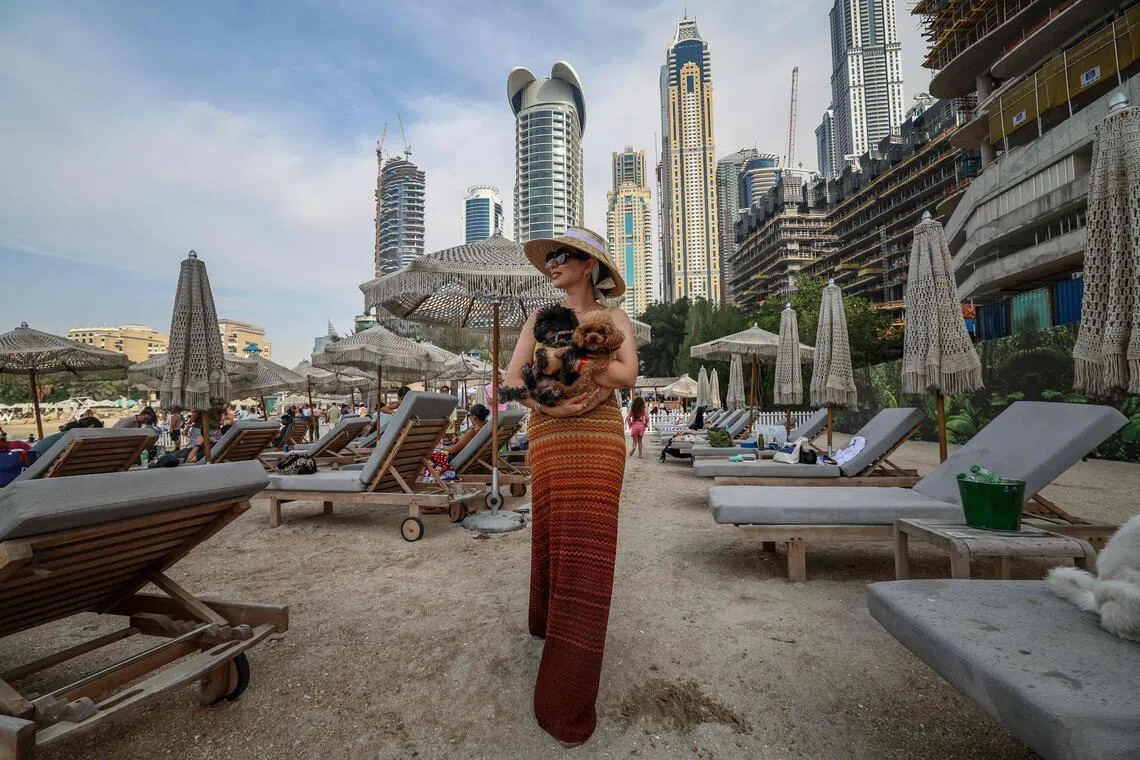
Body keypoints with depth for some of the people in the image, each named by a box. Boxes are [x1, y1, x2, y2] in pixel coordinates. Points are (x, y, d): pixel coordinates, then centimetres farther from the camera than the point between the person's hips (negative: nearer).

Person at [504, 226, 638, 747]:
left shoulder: (614, 318, 6)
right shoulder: (538, 320, 12)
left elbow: (627, 376, -10)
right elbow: (512, 380, 1)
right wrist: (548, 406, -16)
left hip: (599, 439, -2)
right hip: (548, 438, 3)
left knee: (586, 549, -3)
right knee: (551, 538, 9)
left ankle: (569, 704, 9)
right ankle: (549, 620, 43)